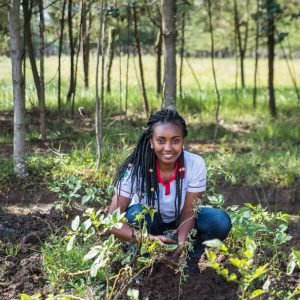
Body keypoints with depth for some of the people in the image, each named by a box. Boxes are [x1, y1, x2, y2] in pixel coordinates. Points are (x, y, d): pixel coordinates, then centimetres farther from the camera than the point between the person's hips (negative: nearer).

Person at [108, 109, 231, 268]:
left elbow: (188, 212, -19)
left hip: (178, 222, 2)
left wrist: (181, 242, -40)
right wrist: (147, 239, -46)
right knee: (137, 214, -35)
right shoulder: (135, 168, -29)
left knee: (221, 222, -24)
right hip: (147, 224, -2)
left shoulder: (196, 164, -25)